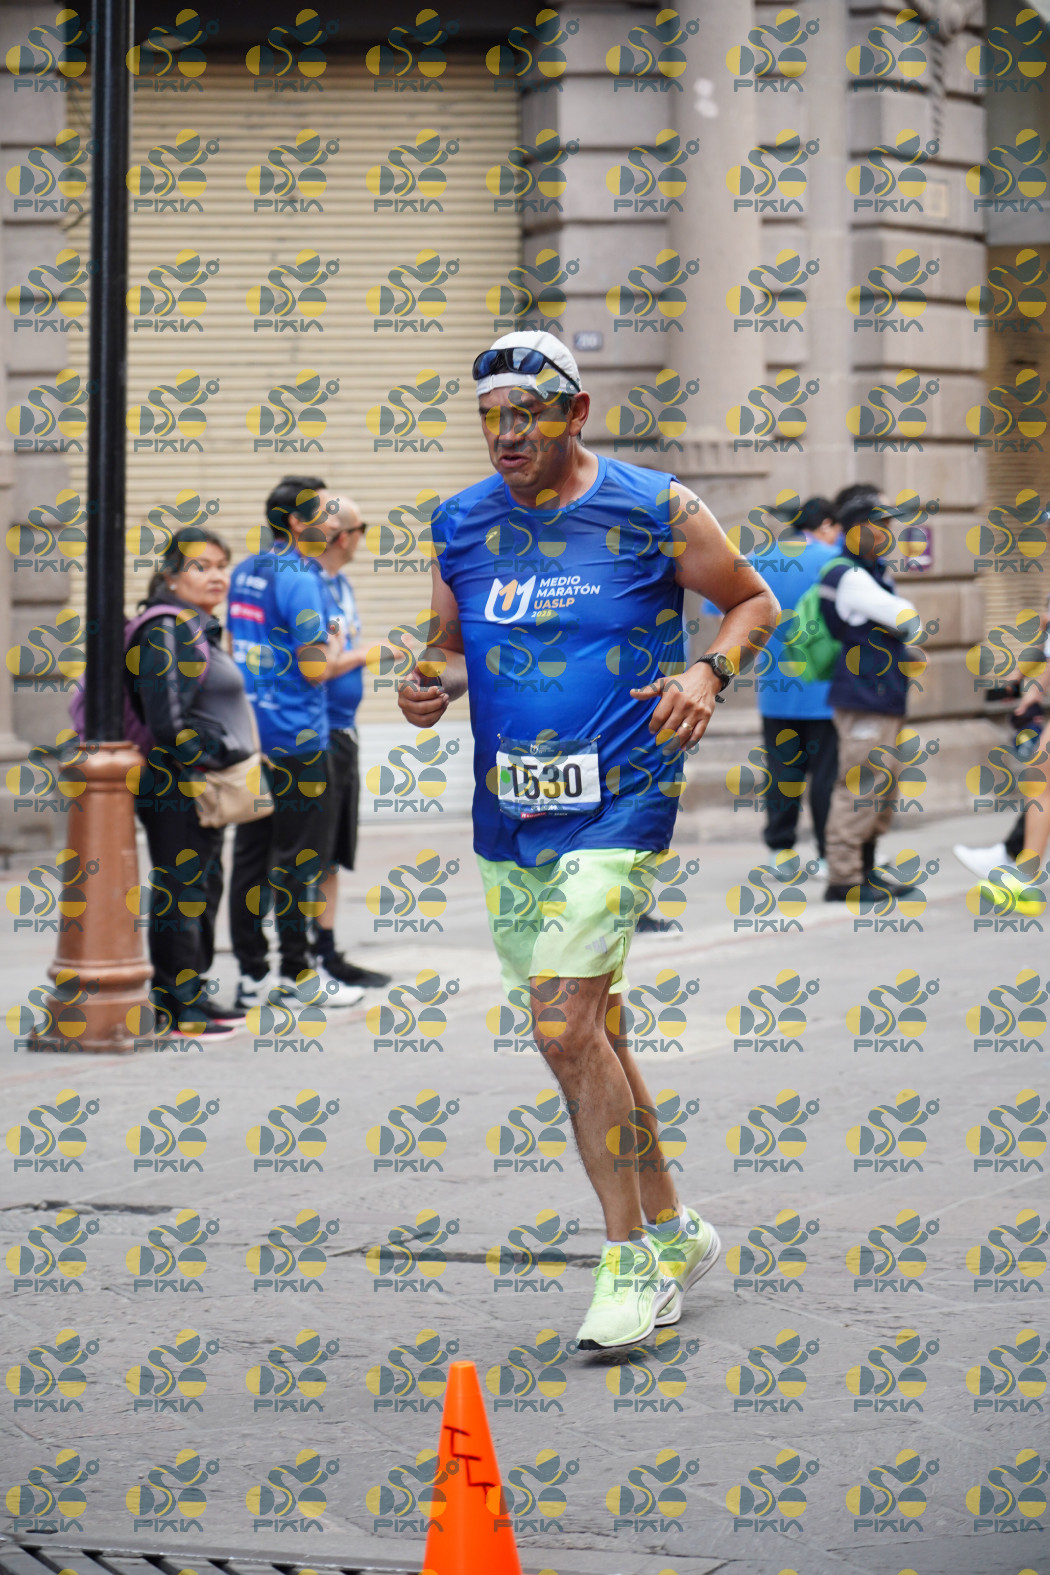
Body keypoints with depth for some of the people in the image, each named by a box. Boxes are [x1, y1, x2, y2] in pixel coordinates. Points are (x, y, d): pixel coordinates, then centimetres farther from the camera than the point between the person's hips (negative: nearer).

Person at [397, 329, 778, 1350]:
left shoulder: (651, 511, -5)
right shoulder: (461, 525, 8)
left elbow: (753, 602, 7)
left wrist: (708, 672, -11)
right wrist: (436, 684, -3)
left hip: (618, 803, -6)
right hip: (507, 816, 6)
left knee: (565, 1027, -16)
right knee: (583, 1039, 12)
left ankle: (630, 1259, -4)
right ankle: (672, 1232, 29)